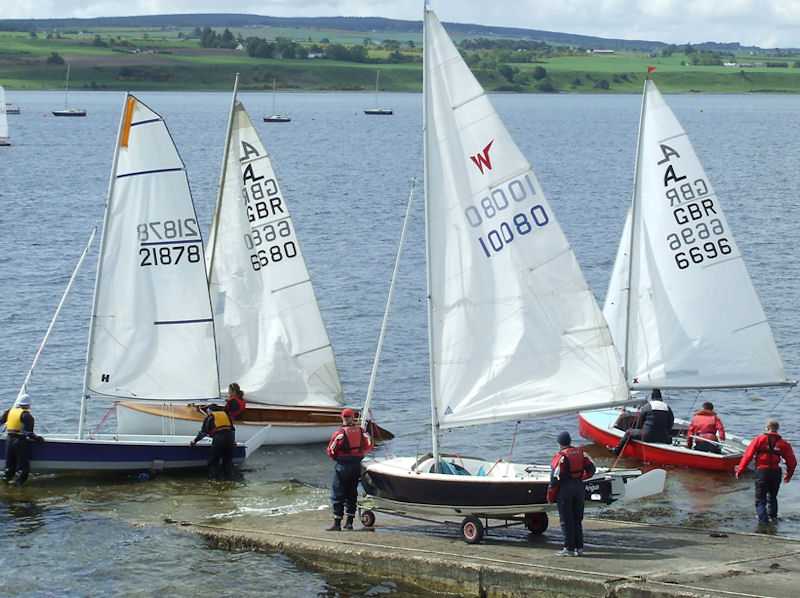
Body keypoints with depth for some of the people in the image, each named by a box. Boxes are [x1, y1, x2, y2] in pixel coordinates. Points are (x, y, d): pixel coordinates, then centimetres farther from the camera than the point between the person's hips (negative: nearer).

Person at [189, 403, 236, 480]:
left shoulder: (209, 417, 11)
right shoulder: (226, 415, 24)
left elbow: (203, 432, 11)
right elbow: (233, 430, 28)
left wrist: (194, 441, 20)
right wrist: (233, 441, 39)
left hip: (218, 439, -4)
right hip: (229, 438, 4)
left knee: (214, 459, 4)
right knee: (228, 459, 15)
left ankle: (212, 476, -1)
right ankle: (229, 475, 13)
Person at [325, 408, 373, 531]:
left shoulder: (339, 433, -14)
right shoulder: (362, 431, -1)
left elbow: (331, 451, -7)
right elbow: (368, 447, 11)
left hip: (343, 466, -5)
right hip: (357, 465, 5)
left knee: (337, 495, 1)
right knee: (352, 493, 15)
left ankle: (337, 524, -3)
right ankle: (349, 522, 16)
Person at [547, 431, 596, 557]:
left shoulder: (560, 456, -11)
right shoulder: (580, 453, 7)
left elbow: (555, 478, -13)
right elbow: (591, 469, 13)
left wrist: (550, 496, -7)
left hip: (565, 489, -6)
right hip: (579, 487, 6)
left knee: (566, 520, 1)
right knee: (578, 520, 13)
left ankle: (569, 549, 1)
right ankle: (579, 548, 13)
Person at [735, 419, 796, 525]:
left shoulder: (760, 439, 0)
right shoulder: (783, 443, 8)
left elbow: (748, 455, -5)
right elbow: (792, 462, 9)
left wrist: (740, 471, -1)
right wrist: (788, 476, 24)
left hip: (762, 472, -3)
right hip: (776, 472, 3)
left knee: (760, 499, 3)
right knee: (772, 497, 26)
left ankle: (763, 520, -8)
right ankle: (773, 516, 32)